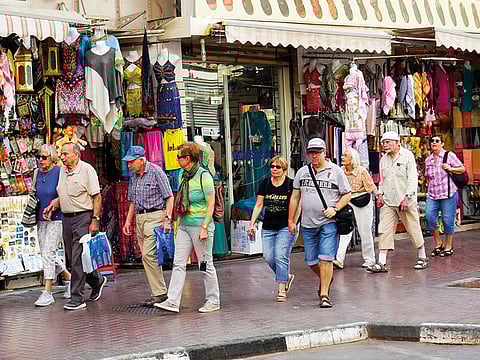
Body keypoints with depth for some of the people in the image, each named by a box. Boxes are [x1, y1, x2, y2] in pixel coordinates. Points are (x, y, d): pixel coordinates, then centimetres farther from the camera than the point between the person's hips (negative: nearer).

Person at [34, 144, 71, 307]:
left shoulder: (59, 172, -11)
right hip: (41, 219, 7)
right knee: (48, 255, 10)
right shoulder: (38, 173, 9)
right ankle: (69, 278, 31)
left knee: (48, 253, -11)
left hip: (57, 219, -7)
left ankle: (47, 293, -6)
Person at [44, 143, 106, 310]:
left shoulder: (86, 169, -10)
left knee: (77, 259, -9)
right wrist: (54, 203, 3)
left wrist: (95, 220, -16)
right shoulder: (62, 170, 12)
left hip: (83, 216, -8)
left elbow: (97, 196, -11)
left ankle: (77, 298, -4)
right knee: (72, 257, 13)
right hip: (66, 218, 8)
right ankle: (97, 281, 34)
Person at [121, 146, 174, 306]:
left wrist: (167, 219, -16)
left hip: (155, 216, -8)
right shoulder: (133, 176, 14)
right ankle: (158, 292, 14)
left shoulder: (156, 172, -8)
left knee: (148, 255, -16)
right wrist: (128, 220, 17)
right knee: (149, 257, 8)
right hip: (139, 218, 8)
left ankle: (160, 293, -10)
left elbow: (169, 197, -9)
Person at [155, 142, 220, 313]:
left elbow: (211, 204, -14)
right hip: (184, 226, 7)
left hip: (200, 225, -7)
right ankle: (173, 302, 1)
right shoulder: (183, 175, 10)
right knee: (178, 263, 1)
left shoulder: (204, 176, -12)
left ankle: (213, 301, 15)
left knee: (205, 265, 2)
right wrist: (179, 223, 18)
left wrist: (204, 227, -19)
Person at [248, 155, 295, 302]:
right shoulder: (265, 184, 7)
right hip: (268, 228, 4)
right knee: (269, 258, -2)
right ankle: (287, 276, 24)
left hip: (286, 227, -4)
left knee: (281, 257, -11)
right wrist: (252, 223, 4)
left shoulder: (291, 184, -4)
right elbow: (258, 205, 10)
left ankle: (281, 290, -4)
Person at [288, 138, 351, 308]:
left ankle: (324, 294, -6)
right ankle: (325, 279, 38)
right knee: (311, 261, 9)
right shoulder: (302, 172, 11)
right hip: (308, 224, 4)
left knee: (326, 258, -12)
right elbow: (295, 197, 15)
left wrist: (335, 208, -13)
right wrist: (291, 220, 13)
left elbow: (347, 194, 3)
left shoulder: (335, 171, 1)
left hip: (328, 223, -4)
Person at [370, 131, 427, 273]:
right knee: (384, 231, -5)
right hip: (388, 202, 5)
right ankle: (381, 263, -6)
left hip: (405, 201, -4)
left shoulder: (407, 156, -4)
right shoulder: (383, 159, 12)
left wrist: (407, 198, -16)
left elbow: (413, 178, -9)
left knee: (414, 229, 5)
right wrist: (380, 194, 6)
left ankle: (422, 258, 21)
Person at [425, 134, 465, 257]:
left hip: (448, 193, -4)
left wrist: (450, 168, -15)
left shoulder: (449, 155, -1)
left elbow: (462, 169, 0)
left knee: (448, 220, -1)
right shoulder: (428, 160, 13)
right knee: (429, 217, -9)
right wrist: (430, 188, 11)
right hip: (432, 195, 4)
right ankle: (438, 244, 8)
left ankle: (448, 247, 14)